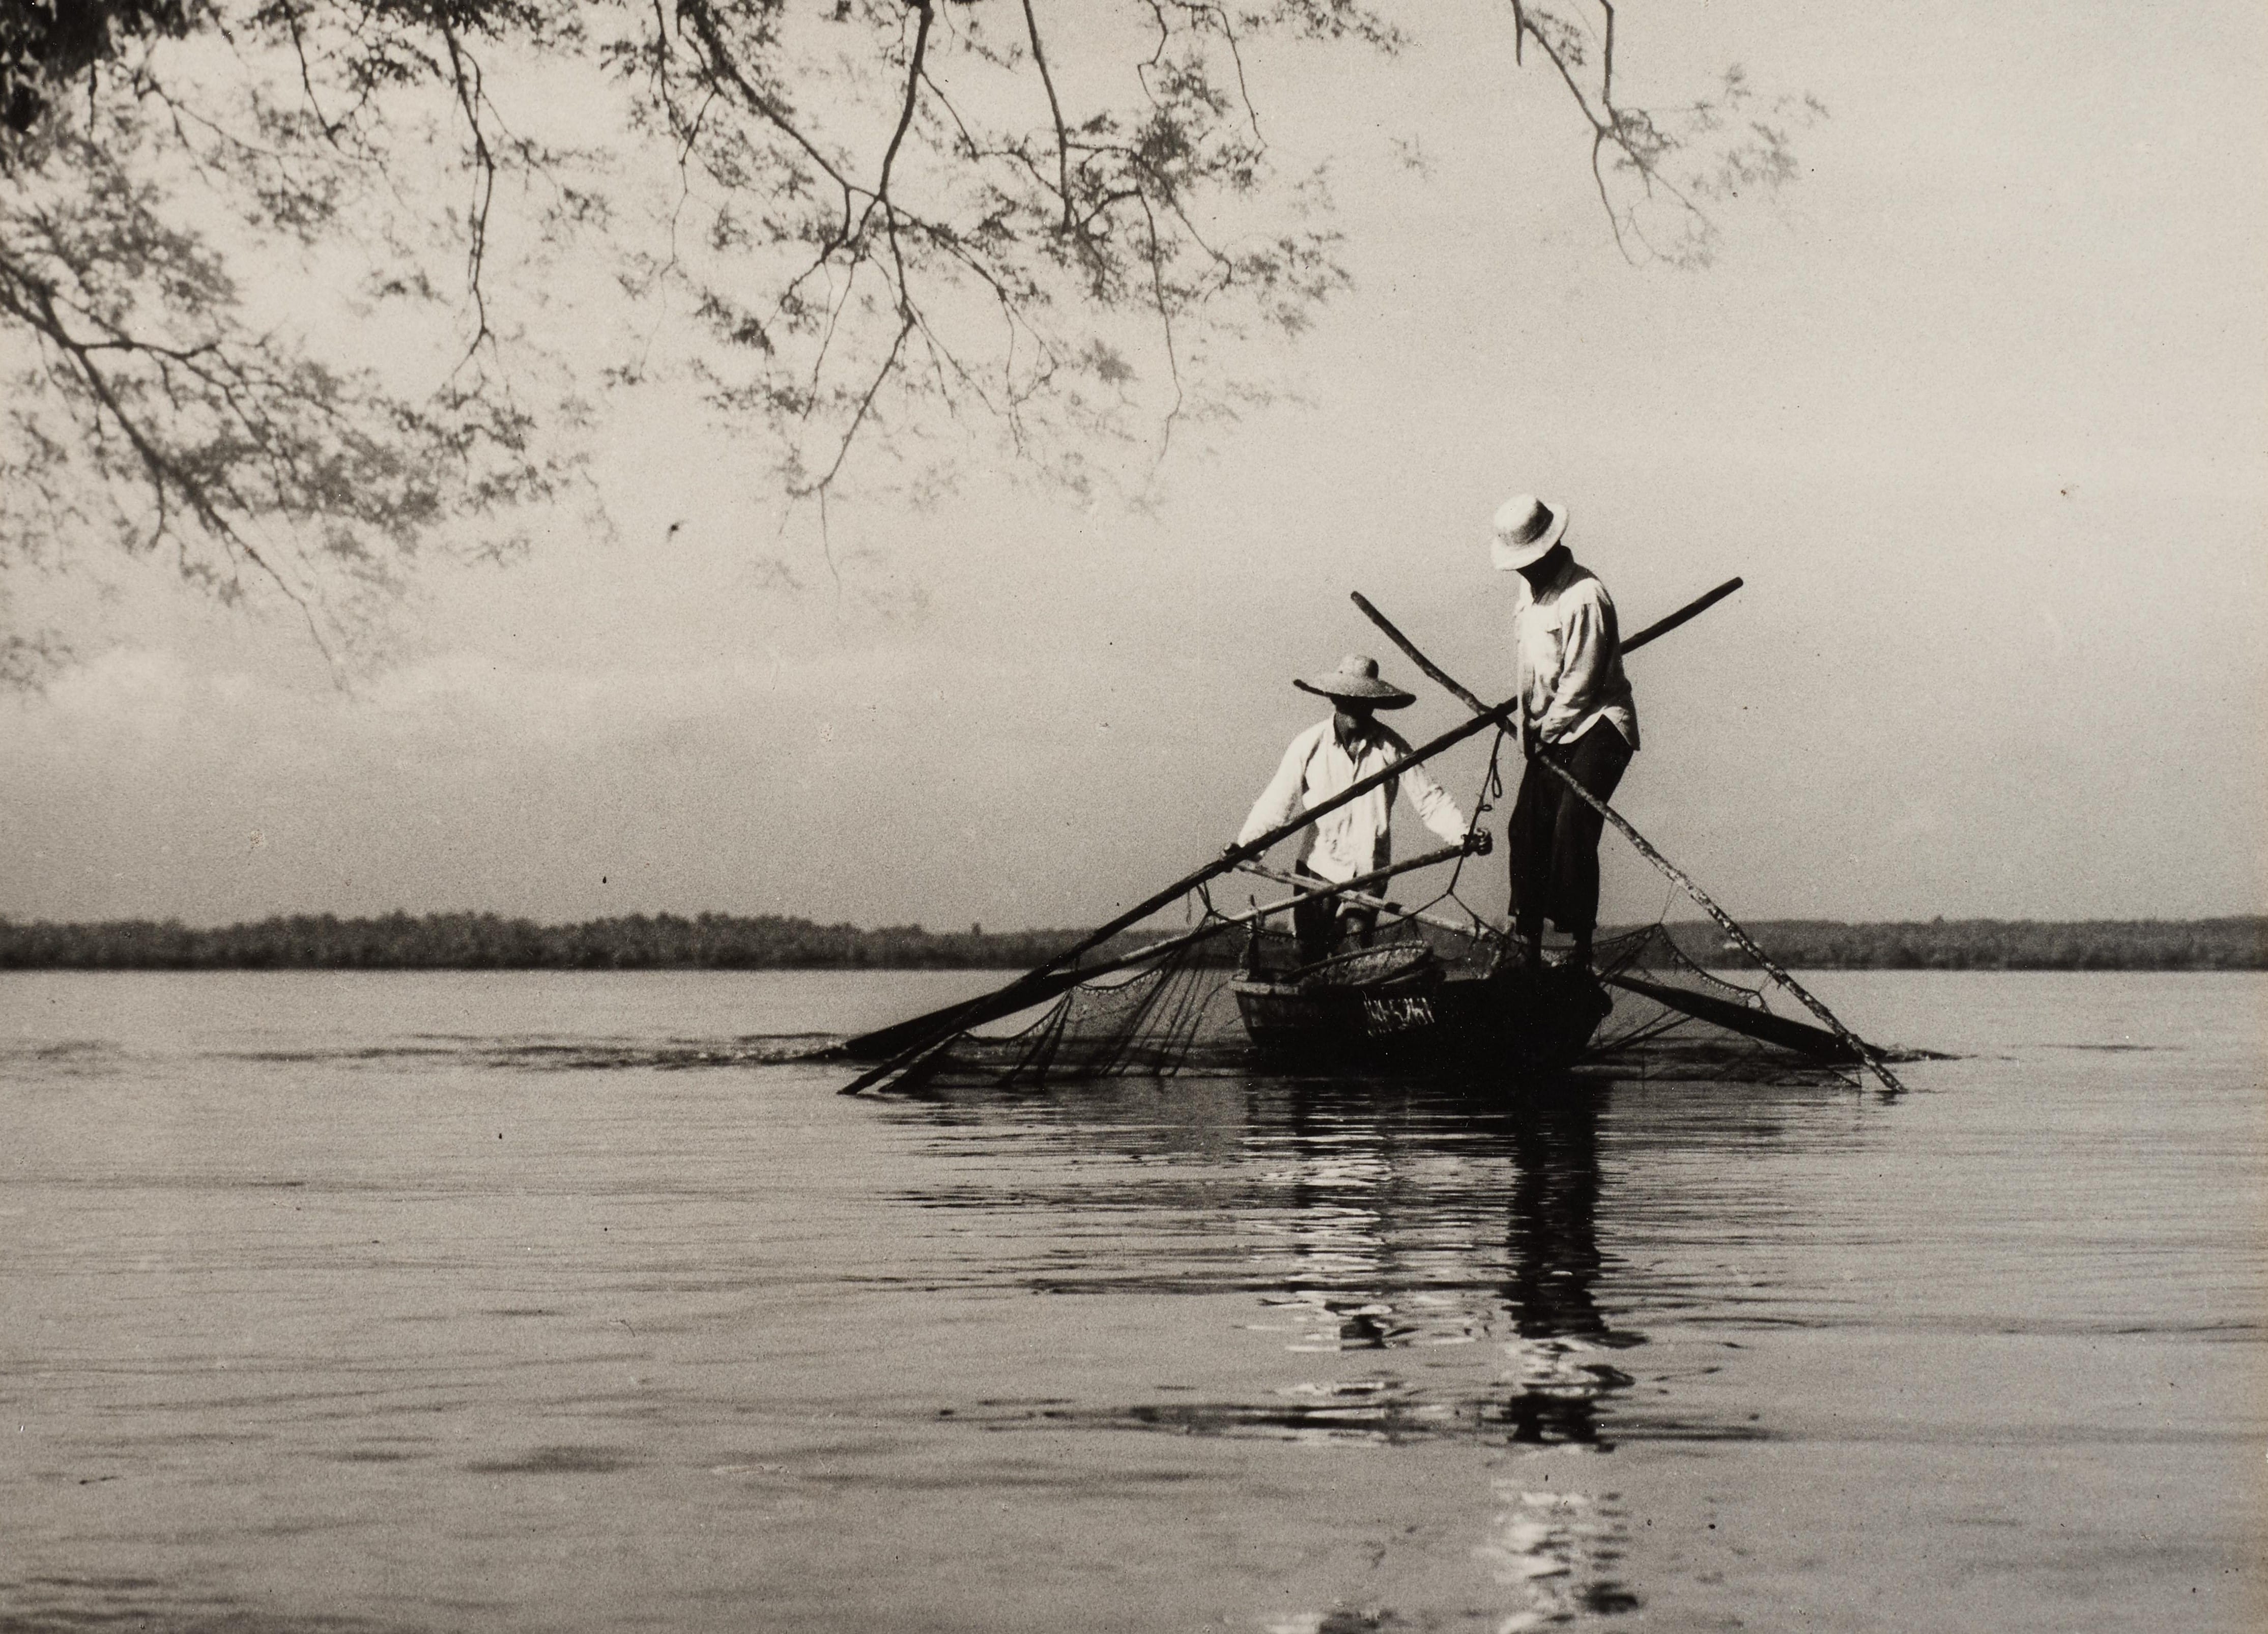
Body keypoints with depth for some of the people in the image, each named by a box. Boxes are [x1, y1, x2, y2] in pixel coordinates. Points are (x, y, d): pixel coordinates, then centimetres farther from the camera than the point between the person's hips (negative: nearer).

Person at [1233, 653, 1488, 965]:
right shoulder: (1309, 746, -5)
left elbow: (1429, 799, -4)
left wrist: (1462, 835, -19)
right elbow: (1277, 802, -7)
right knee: (1311, 957, 5)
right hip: (1317, 868, 1)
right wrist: (1244, 844, -20)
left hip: (1368, 872, -1)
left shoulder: (1391, 747, -4)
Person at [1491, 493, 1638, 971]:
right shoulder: (1526, 590, 8)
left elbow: (1580, 685, -18)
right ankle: (1527, 946, 11)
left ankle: (1582, 946, -11)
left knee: (1572, 829, -18)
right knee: (1527, 829, 2)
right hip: (1549, 730, 8)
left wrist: (1546, 732, -8)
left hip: (1597, 725, -8)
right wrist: (1529, 723, 12)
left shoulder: (1584, 598, -20)